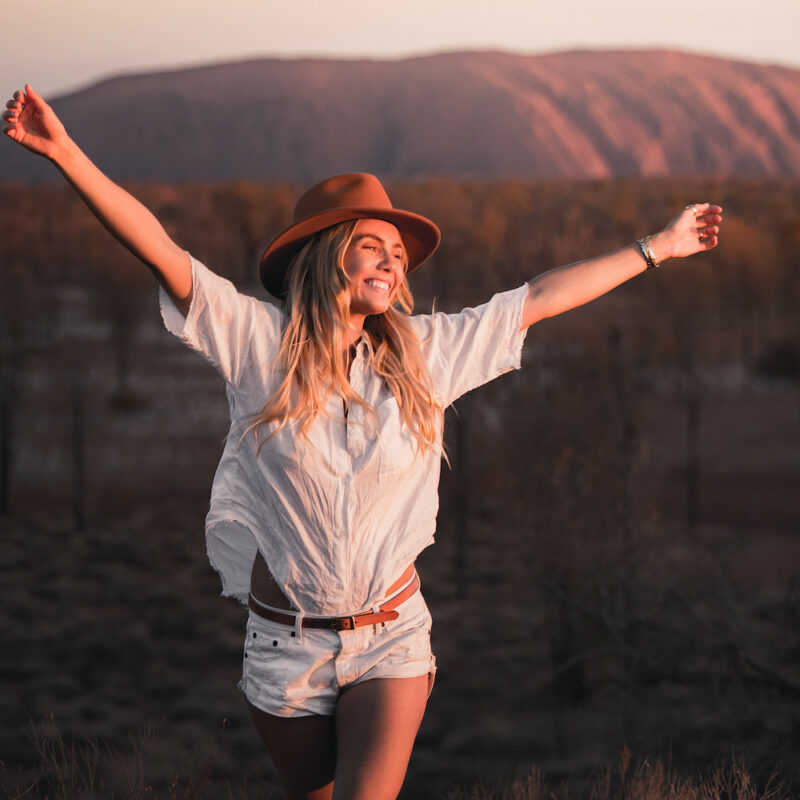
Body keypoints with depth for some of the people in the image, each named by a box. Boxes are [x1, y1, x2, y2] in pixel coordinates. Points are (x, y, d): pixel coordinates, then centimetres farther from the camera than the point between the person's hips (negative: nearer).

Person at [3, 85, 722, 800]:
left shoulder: (423, 352, 1)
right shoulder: (258, 342, -6)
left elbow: (538, 300, 8)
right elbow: (160, 250, -14)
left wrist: (655, 249, 14)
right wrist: (65, 153, -23)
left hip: (392, 641, 0)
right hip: (285, 644, 0)